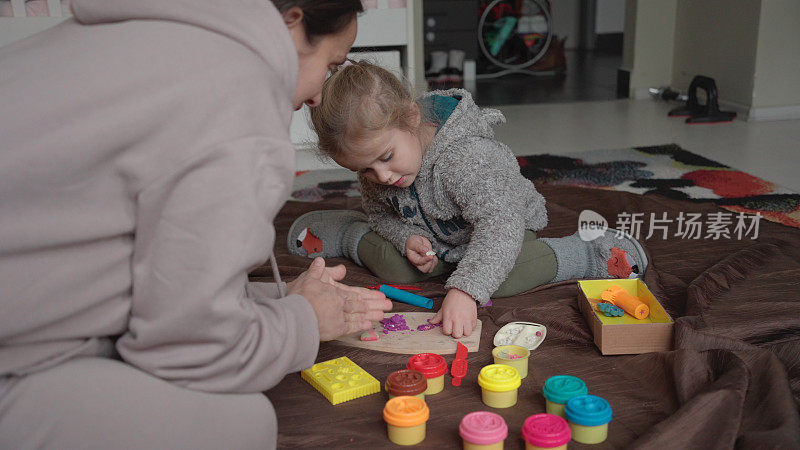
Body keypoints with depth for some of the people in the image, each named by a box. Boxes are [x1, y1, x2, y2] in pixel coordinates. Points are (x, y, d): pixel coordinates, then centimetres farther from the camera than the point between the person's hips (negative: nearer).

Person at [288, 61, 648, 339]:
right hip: (428, 238, 5)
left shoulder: (465, 157, -41)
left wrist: (465, 290, -59)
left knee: (495, 278, -32)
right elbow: (381, 213, -1)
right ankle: (352, 235, 15)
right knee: (396, 269, -17)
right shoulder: (374, 169, -19)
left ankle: (593, 254, -13)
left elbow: (500, 225, -48)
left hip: (504, 226, -5)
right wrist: (407, 238, -23)